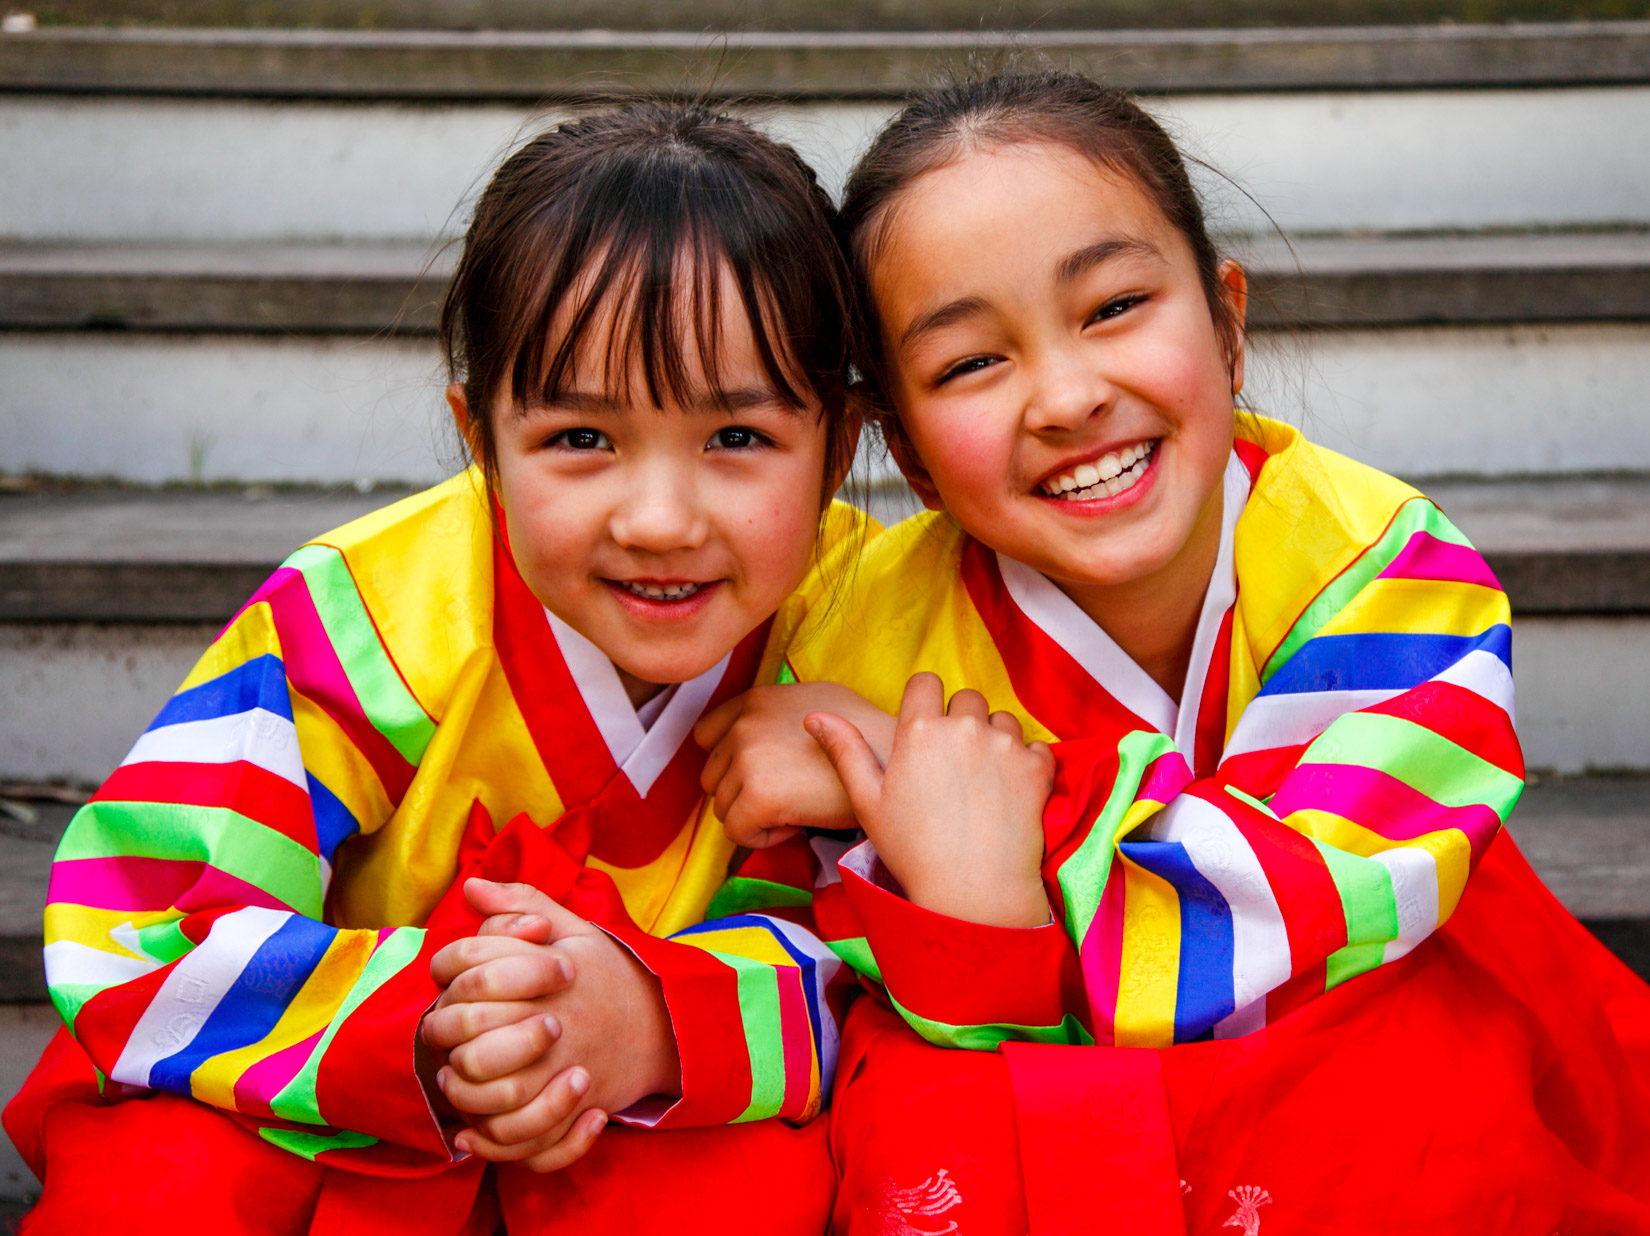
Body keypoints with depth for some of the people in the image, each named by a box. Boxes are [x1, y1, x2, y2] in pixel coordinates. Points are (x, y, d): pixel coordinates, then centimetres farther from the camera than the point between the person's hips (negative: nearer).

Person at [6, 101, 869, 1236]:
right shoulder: (371, 617, -24)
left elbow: (865, 944, -17)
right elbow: (126, 943, -26)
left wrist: (660, 1019, -39)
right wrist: (418, 1039, -42)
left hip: (655, 1128, 2)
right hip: (310, 1107, -1)